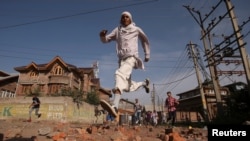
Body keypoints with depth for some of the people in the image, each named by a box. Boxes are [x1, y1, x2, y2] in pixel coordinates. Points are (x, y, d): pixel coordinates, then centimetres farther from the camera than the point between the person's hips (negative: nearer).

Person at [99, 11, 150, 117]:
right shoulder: (117, 30, 16)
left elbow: (145, 40, 26)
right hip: (122, 59, 5)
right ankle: (144, 83, 42)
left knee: (119, 74, -35)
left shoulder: (136, 29, 12)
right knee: (129, 87, 10)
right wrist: (102, 36, -13)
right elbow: (106, 40, 10)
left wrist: (147, 54, 26)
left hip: (131, 57, -5)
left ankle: (115, 107, -51)